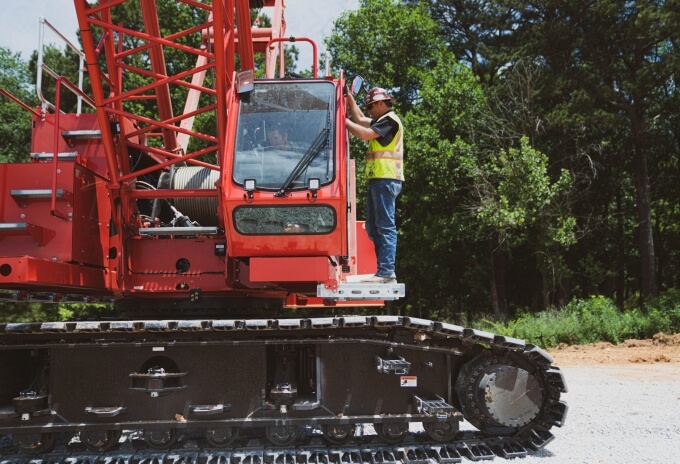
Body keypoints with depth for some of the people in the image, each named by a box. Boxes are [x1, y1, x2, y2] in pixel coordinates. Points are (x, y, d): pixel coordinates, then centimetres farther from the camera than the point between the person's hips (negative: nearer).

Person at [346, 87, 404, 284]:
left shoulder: (390, 120, -7)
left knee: (385, 226, -12)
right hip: (378, 179, 10)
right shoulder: (382, 121, 23)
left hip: (386, 179, -10)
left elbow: (365, 133, -16)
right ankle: (385, 270, 12)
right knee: (373, 227, 10)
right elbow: (360, 119, 35)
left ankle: (386, 272, -13)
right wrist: (350, 98, 31)